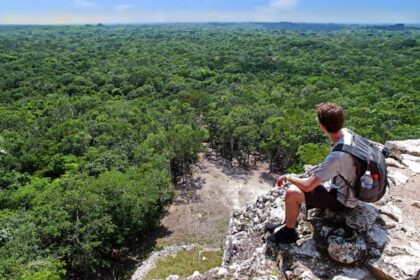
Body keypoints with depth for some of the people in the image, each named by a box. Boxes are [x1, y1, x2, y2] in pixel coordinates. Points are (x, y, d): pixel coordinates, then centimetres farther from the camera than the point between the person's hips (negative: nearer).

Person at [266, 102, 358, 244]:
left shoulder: (337, 156, -37)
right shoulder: (346, 133, -12)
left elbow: (307, 186, -30)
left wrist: (288, 177, -14)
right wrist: (317, 172, 3)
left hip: (342, 199, -8)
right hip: (345, 187, 8)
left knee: (291, 194, -15)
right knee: (295, 187, 14)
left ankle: (289, 232, 9)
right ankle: (289, 223, 27)